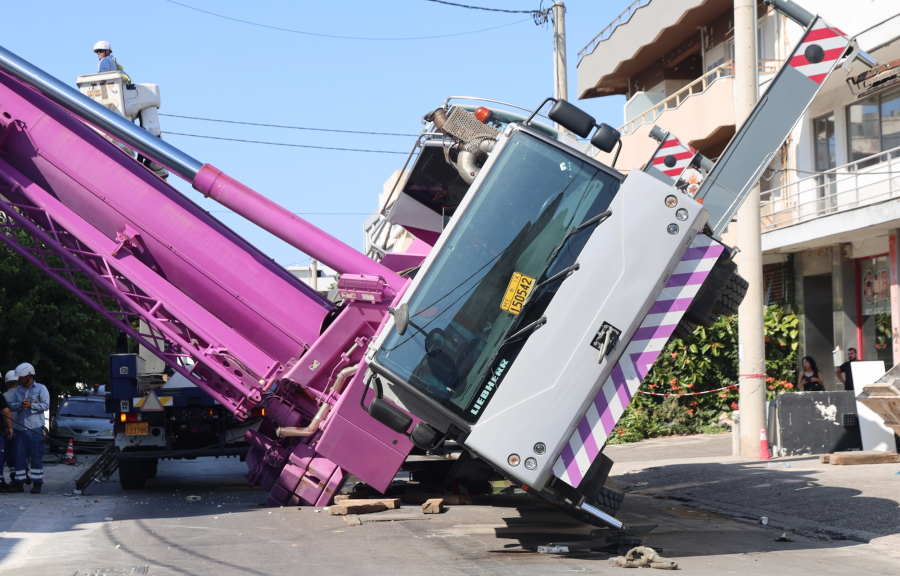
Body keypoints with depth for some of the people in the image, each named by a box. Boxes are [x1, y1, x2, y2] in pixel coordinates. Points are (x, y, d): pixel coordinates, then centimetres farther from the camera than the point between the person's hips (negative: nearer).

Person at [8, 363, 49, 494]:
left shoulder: (41, 388, 1)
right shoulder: (18, 390, 16)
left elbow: (46, 405, -9)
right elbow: (11, 405, 6)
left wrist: (31, 405, -18)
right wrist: (20, 405, -14)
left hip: (35, 428, -5)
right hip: (20, 428, 5)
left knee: (36, 456, -2)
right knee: (19, 456, 4)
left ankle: (37, 483, 2)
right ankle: (19, 483, 9)